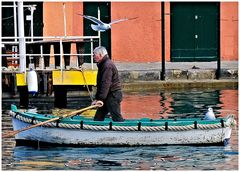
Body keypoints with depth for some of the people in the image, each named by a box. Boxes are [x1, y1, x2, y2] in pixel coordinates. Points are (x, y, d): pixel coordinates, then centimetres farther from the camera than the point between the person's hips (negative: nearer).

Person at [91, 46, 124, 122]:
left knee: (116, 117, -11)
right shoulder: (102, 65, 17)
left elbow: (106, 84, -24)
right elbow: (101, 83, 20)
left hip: (113, 96, -10)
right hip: (108, 96, 10)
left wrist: (100, 99, -26)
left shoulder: (107, 65, -17)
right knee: (98, 118, 10)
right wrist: (97, 98, 16)